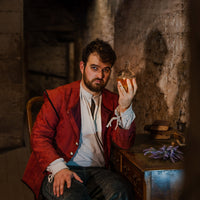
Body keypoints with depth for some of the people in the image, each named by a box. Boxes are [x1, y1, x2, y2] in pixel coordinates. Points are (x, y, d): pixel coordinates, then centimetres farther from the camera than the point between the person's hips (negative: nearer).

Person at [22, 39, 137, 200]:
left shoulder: (112, 102, 12)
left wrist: (124, 108, -14)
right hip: (58, 173, -3)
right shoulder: (58, 96, 4)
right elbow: (39, 136, -2)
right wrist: (59, 168, -18)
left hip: (98, 171, 4)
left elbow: (125, 143, 2)